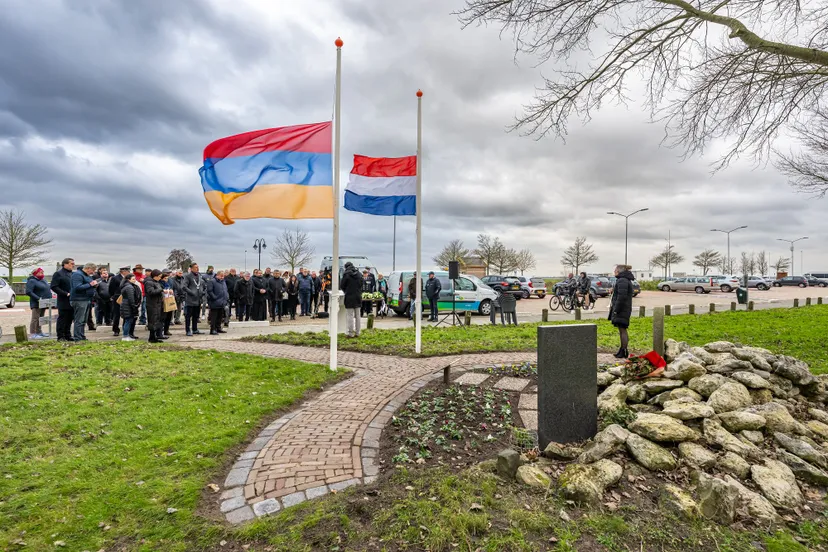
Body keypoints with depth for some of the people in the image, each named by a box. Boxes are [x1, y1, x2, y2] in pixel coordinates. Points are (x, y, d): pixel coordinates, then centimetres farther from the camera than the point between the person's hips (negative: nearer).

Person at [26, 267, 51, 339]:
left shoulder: (43, 281, 16)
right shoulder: (32, 281, -10)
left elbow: (47, 290, 25)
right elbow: (28, 292, -19)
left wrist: (50, 297, 8)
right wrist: (38, 298, -24)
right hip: (36, 304, -8)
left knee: (40, 319, 15)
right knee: (35, 319, -7)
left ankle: (39, 332, 24)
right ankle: (32, 334, -3)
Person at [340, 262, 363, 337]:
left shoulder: (346, 274, -9)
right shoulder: (358, 274, 6)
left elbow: (342, 286, -3)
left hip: (349, 297, -5)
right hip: (358, 297, 5)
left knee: (350, 315, -1)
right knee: (357, 315, 11)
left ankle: (351, 333, 1)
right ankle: (357, 332, 17)